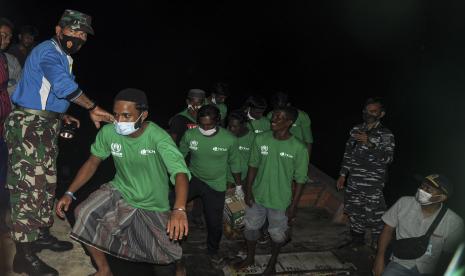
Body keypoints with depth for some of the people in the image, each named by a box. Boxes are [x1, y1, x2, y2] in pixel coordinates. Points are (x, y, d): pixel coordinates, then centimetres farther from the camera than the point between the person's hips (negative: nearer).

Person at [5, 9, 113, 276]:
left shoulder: (63, 57, 19)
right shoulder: (48, 50, -12)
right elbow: (64, 84, -30)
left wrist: (62, 115, 19)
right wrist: (93, 108, -28)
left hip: (46, 124, 10)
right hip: (28, 124, -10)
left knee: (46, 181, 15)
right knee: (29, 185, -10)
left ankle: (41, 234, 29)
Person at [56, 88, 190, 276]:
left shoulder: (158, 137, -27)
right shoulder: (108, 132, -15)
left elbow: (180, 172, -38)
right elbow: (93, 162, 1)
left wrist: (179, 210, -55)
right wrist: (69, 193, -7)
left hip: (153, 206, -3)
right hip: (120, 192, 3)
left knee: (164, 259, -10)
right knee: (84, 214, -21)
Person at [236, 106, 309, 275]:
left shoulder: (299, 148, -19)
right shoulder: (260, 139, -10)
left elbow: (300, 179, -11)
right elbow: (253, 165, 1)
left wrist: (293, 205, -9)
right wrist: (249, 190, 0)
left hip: (280, 201, -3)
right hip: (257, 196, 3)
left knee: (277, 234, 15)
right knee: (251, 227, 19)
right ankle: (250, 258, 46)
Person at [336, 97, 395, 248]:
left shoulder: (386, 134, -6)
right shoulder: (356, 130, 8)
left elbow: (387, 158, -18)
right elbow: (348, 153, 15)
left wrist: (369, 143, -29)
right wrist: (343, 175, 13)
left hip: (373, 186, -5)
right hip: (354, 183, 5)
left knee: (374, 217, -4)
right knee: (354, 213, 16)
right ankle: (357, 243, 34)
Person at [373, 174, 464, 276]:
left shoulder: (454, 222, -10)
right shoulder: (404, 203, -5)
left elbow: (450, 256, 2)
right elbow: (388, 230, 3)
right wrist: (380, 257, -7)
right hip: (399, 264, -1)